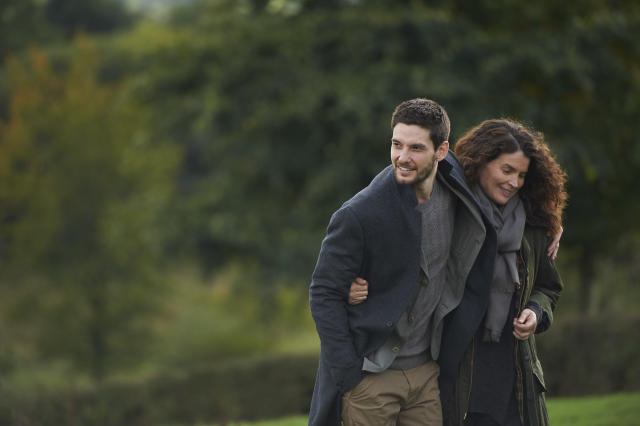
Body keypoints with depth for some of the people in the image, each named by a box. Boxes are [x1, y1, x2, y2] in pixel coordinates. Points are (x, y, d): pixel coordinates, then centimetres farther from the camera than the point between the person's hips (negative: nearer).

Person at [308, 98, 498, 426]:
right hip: (370, 375, -5)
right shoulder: (358, 215, -16)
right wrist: (347, 373, -14)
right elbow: (324, 292, -11)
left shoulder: (454, 191, 0)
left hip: (426, 371, 5)